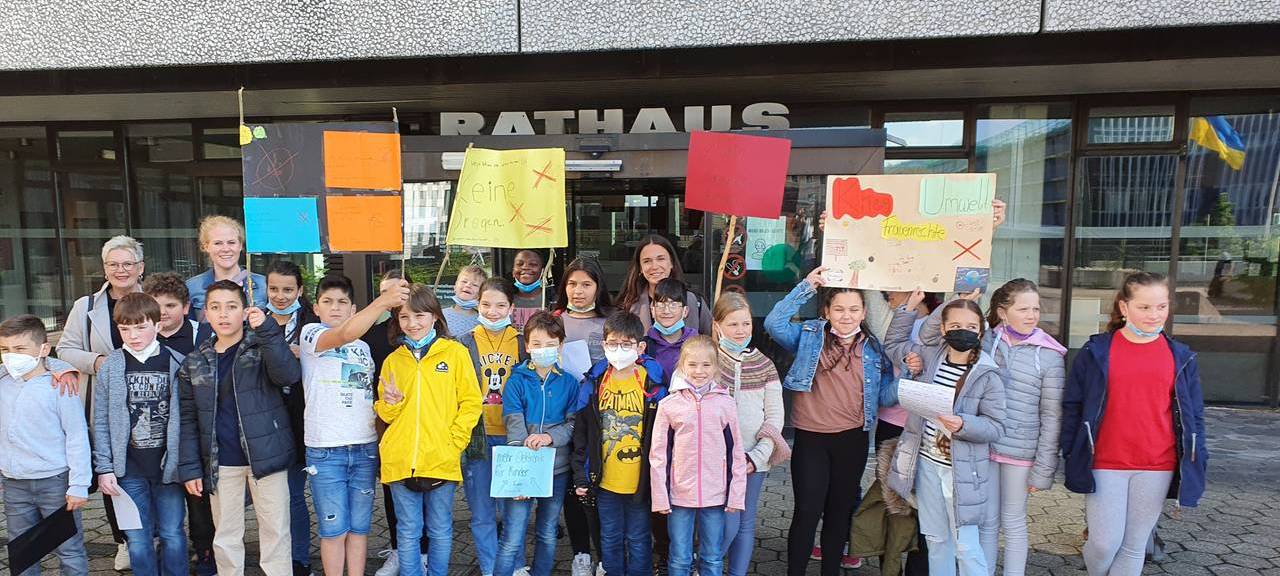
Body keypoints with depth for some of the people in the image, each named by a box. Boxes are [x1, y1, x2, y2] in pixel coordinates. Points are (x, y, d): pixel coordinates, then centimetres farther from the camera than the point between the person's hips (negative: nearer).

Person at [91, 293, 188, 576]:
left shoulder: (177, 363, -4)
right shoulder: (111, 367, -1)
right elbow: (100, 422, 1)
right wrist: (104, 468, -3)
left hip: (168, 465, -1)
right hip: (129, 469, 1)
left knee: (172, 536, 8)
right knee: (138, 540, 9)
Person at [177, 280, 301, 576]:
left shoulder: (262, 348, -2)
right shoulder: (195, 363, 5)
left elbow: (289, 375, -22)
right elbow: (189, 419, 5)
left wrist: (266, 329, -27)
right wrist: (190, 468, 0)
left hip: (265, 457, -2)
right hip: (220, 464, 3)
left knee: (276, 533, 5)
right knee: (225, 538, 14)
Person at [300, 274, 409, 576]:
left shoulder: (363, 346, 15)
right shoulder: (310, 333, -2)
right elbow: (344, 335, -25)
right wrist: (382, 302, -38)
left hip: (365, 447, 4)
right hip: (325, 449, -4)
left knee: (359, 527, 11)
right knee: (334, 528, 4)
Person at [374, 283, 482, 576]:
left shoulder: (455, 352, -1)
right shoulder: (393, 360, 9)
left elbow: (471, 403, -2)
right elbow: (385, 414, 13)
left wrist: (454, 443, -10)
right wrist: (390, 402, -8)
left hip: (441, 460, -2)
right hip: (400, 461, 2)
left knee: (440, 530, 12)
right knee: (408, 532, 11)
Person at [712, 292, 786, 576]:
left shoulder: (764, 364, 4)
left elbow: (775, 414, 4)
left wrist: (758, 456, -6)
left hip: (754, 459, 3)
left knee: (746, 524, 11)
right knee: (729, 524, -5)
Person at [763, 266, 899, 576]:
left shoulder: (874, 349, 6)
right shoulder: (810, 336, -1)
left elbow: (885, 397, 5)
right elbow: (774, 324, -17)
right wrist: (806, 287, -17)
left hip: (853, 440, 3)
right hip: (811, 438, -3)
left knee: (840, 511, 15)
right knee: (807, 511, -3)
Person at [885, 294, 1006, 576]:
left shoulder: (988, 375, -12)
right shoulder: (931, 356, 2)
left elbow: (996, 427, -11)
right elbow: (894, 344, 18)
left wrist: (963, 424, -29)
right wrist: (910, 306, 10)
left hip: (962, 470, -5)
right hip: (927, 462, 5)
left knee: (966, 547, 1)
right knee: (936, 541, 17)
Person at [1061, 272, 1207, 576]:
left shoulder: (1181, 357, 5)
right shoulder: (1096, 351, -3)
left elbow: (1194, 415, 9)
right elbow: (1073, 406, 0)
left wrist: (1196, 466, 5)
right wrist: (1070, 456, -2)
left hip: (1157, 469, 2)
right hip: (1105, 465, -2)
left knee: (1135, 546, 10)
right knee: (1104, 544, -1)